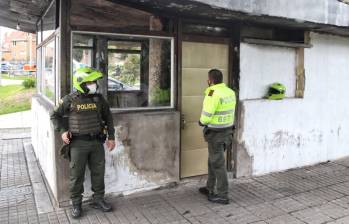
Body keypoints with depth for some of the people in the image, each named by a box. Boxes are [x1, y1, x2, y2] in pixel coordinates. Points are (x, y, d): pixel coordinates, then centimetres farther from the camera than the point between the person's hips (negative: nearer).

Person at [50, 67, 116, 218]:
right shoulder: (70, 100, -5)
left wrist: (111, 137, 10)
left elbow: (108, 117, 13)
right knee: (76, 175, 5)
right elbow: (55, 115, 8)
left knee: (98, 172, 11)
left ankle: (98, 200, 28)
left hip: (97, 142, 3)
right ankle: (76, 204, 22)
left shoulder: (98, 99, 4)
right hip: (78, 143, -3)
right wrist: (63, 131, -5)